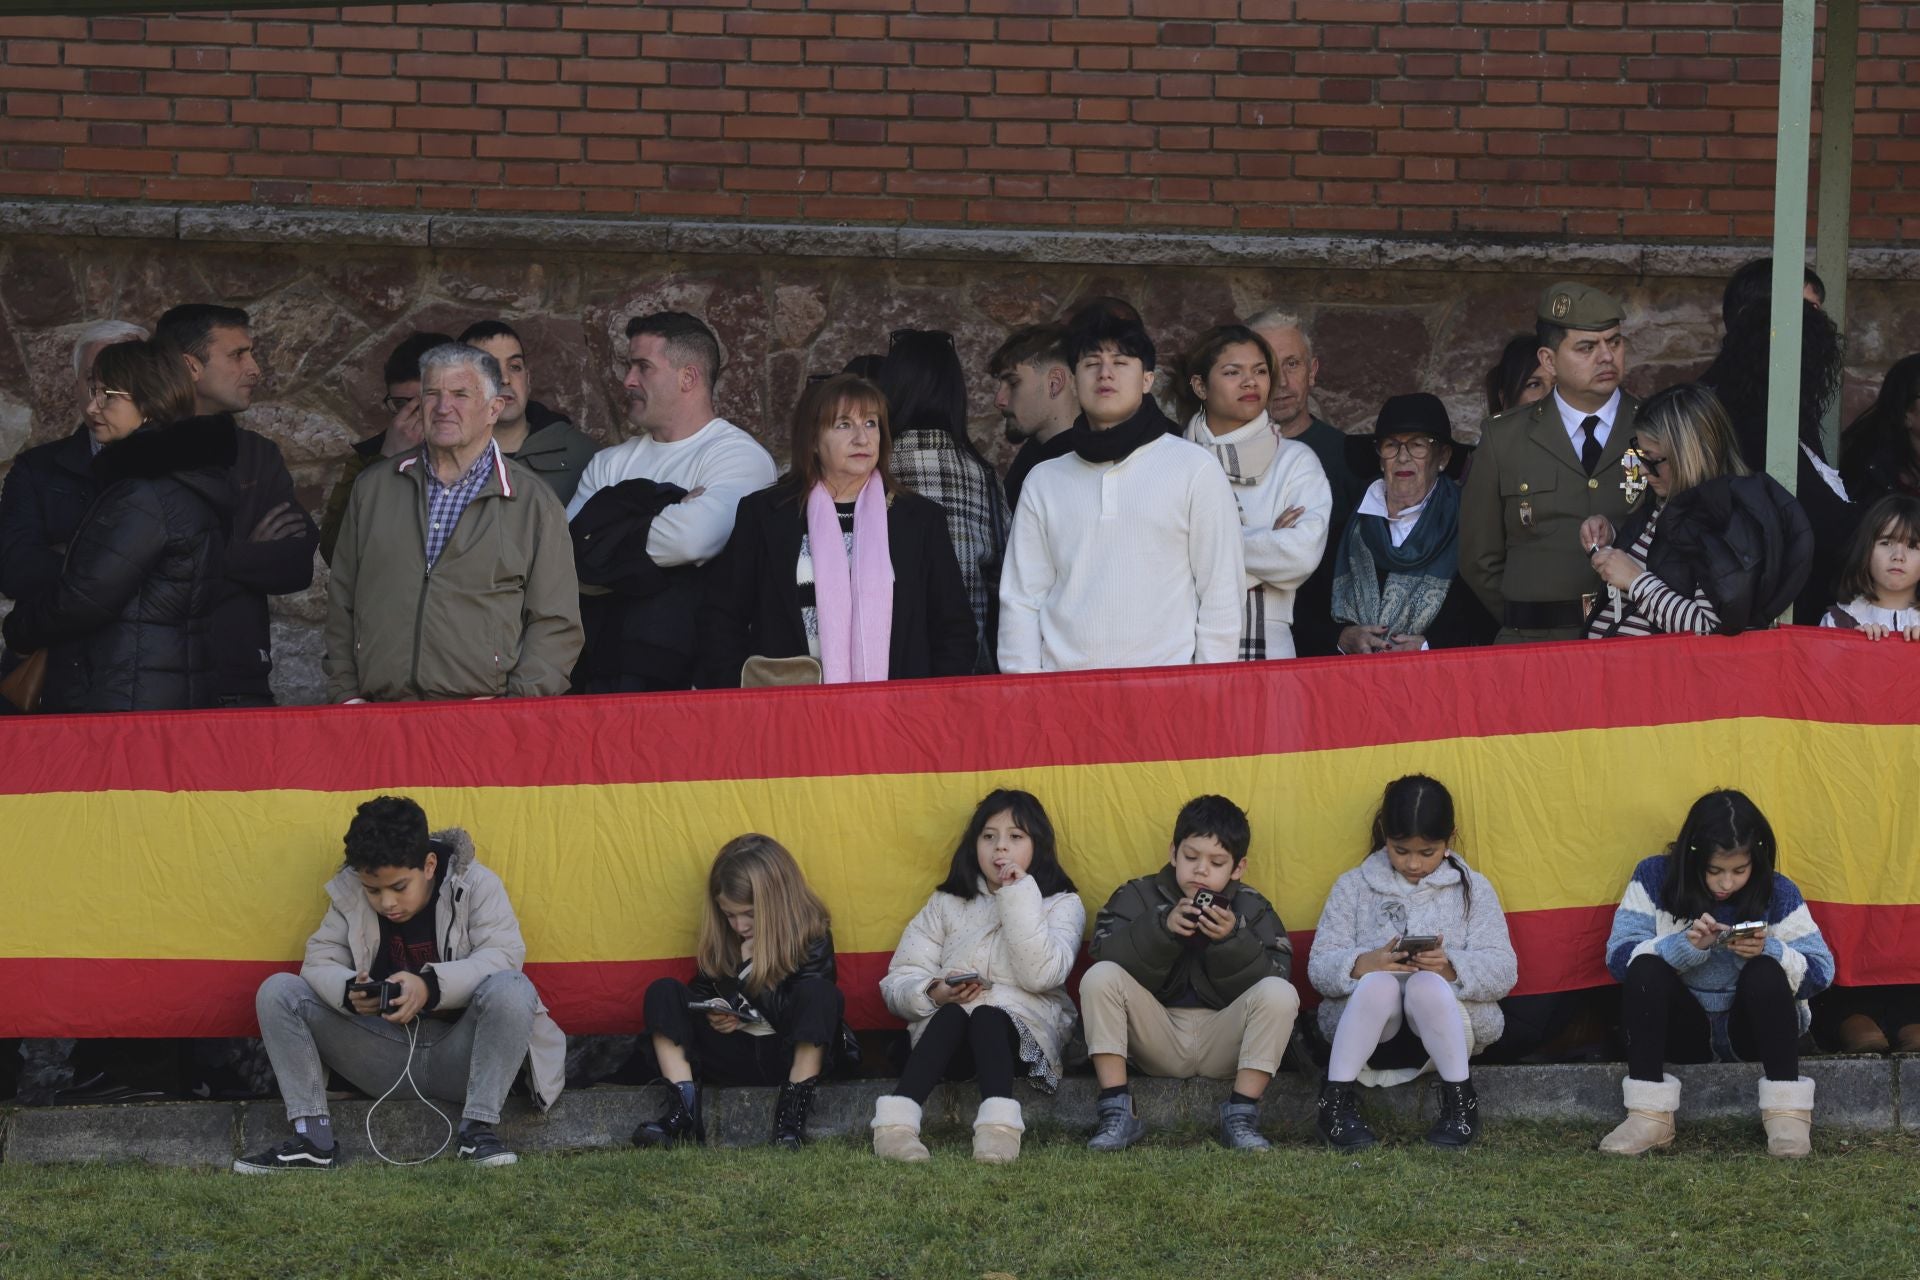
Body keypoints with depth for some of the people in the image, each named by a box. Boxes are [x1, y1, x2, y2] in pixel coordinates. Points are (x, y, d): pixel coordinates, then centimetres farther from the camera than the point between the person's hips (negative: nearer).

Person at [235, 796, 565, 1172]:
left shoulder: (476, 885, -8)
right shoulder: (348, 894, 2)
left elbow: (504, 955, -19)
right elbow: (319, 962, -1)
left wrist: (431, 986, -35)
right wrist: (348, 990, -26)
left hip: (456, 1054, -3)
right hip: (384, 1051, 3)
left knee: (512, 990, -33)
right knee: (277, 992, -12)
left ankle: (478, 1130, -28)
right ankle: (312, 1139, -21)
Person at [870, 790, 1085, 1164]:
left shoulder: (1062, 905, 12)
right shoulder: (946, 904, 18)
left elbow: (1041, 975, -9)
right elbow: (897, 982, 9)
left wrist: (1019, 897, -9)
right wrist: (935, 993, -14)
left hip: (1025, 1028, -1)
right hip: (946, 1032, 1)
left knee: (988, 1017, -35)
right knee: (952, 1015, -34)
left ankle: (998, 1121, -63)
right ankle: (895, 1120, -56)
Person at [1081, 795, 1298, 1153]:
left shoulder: (1253, 910, 4)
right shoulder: (1137, 897, 5)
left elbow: (1269, 983, -9)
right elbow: (1104, 958, -13)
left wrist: (1233, 941, -25)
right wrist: (1162, 928, -25)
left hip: (1223, 1040, 0)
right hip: (1157, 1039, 0)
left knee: (1280, 994, -24)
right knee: (1099, 978, -21)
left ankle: (1241, 1115, -23)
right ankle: (1116, 1113, -24)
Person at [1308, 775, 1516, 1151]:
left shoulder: (1472, 888, 9)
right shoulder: (1354, 887, 9)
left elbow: (1503, 971, -2)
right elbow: (1319, 968, 0)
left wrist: (1452, 968, -24)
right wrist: (1364, 964, -23)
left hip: (1444, 1030, 0)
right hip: (1373, 1032, 0)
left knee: (1427, 985, -34)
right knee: (1379, 983, -33)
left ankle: (1460, 1100, -21)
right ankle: (1336, 1101, -25)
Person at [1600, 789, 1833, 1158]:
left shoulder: (1777, 893, -7)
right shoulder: (1655, 879, -7)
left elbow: (1820, 972, -8)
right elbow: (1619, 957, -13)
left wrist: (1769, 951, -28)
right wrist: (1684, 944, -29)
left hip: (1751, 1029, -1)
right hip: (1683, 1029, 1)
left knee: (1765, 972, -29)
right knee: (1646, 970, -27)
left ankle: (1787, 1112, -29)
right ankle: (1648, 1116, -31)